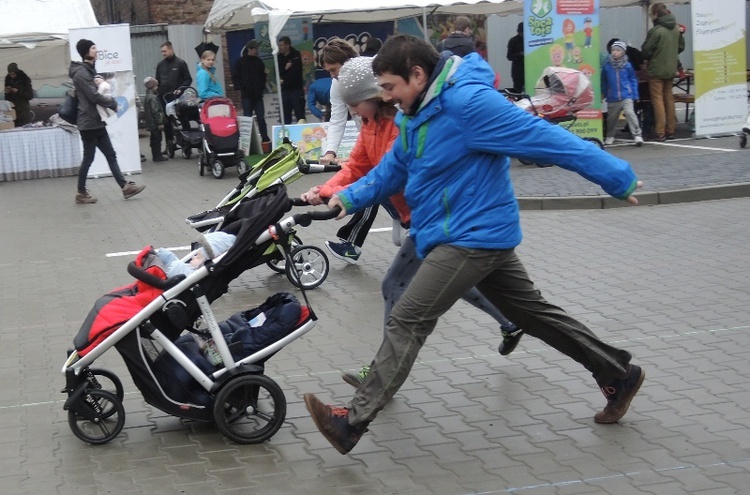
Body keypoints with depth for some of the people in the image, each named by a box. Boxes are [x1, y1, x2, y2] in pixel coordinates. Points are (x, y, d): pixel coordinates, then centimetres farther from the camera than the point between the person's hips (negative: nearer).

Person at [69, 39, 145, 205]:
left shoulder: (89, 70, 15)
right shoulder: (81, 73, -17)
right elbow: (94, 96, -21)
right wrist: (113, 103, -9)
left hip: (97, 121, 10)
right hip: (89, 122, -10)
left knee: (111, 155, 8)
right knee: (88, 158, 0)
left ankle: (125, 187, 9)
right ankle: (81, 193, 11)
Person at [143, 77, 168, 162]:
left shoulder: (147, 97, 13)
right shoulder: (153, 97, -18)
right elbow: (155, 111, -22)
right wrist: (160, 122, -19)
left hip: (151, 123, 10)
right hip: (155, 123, -10)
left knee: (154, 139, 15)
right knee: (157, 138, -4)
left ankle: (156, 156, 21)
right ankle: (157, 156, 0)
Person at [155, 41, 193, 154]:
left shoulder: (180, 63, 0)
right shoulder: (160, 64, 11)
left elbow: (188, 79, 0)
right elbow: (157, 80, 18)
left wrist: (180, 89, -13)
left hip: (177, 98, -4)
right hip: (164, 97, 4)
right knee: (166, 122, 3)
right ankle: (169, 145, 9)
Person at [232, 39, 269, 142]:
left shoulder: (258, 61, 9)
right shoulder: (241, 62, -2)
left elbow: (263, 76, 19)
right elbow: (235, 77, -1)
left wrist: (262, 87, 9)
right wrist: (240, 88, -9)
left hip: (258, 94, 3)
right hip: (247, 95, -3)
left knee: (261, 118, 4)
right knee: (247, 118, 0)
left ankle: (265, 138, 9)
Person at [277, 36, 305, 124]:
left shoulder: (296, 55, -2)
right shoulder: (279, 57, 10)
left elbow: (296, 71, -11)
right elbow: (277, 72, 3)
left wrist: (284, 80, -9)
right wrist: (285, 68, -14)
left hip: (296, 88, -4)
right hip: (284, 89, 4)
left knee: (300, 114, -5)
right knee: (286, 116, 4)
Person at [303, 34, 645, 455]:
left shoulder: (468, 102, -23)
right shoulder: (418, 114, 8)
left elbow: (547, 139, -22)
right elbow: (391, 171, 17)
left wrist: (618, 179, -18)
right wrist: (350, 198, 2)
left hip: (472, 236, -10)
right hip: (478, 236, 10)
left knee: (407, 323, -11)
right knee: (535, 312, 18)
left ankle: (353, 422, -8)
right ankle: (618, 374, 30)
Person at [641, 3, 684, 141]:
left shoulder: (655, 31, -19)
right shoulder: (676, 29, 3)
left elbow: (645, 51, -13)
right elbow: (681, 46, 14)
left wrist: (649, 58, 8)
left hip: (656, 69, -7)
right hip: (671, 69, 7)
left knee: (657, 99, -2)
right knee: (669, 98, 14)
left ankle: (660, 132, -4)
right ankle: (670, 130, 18)